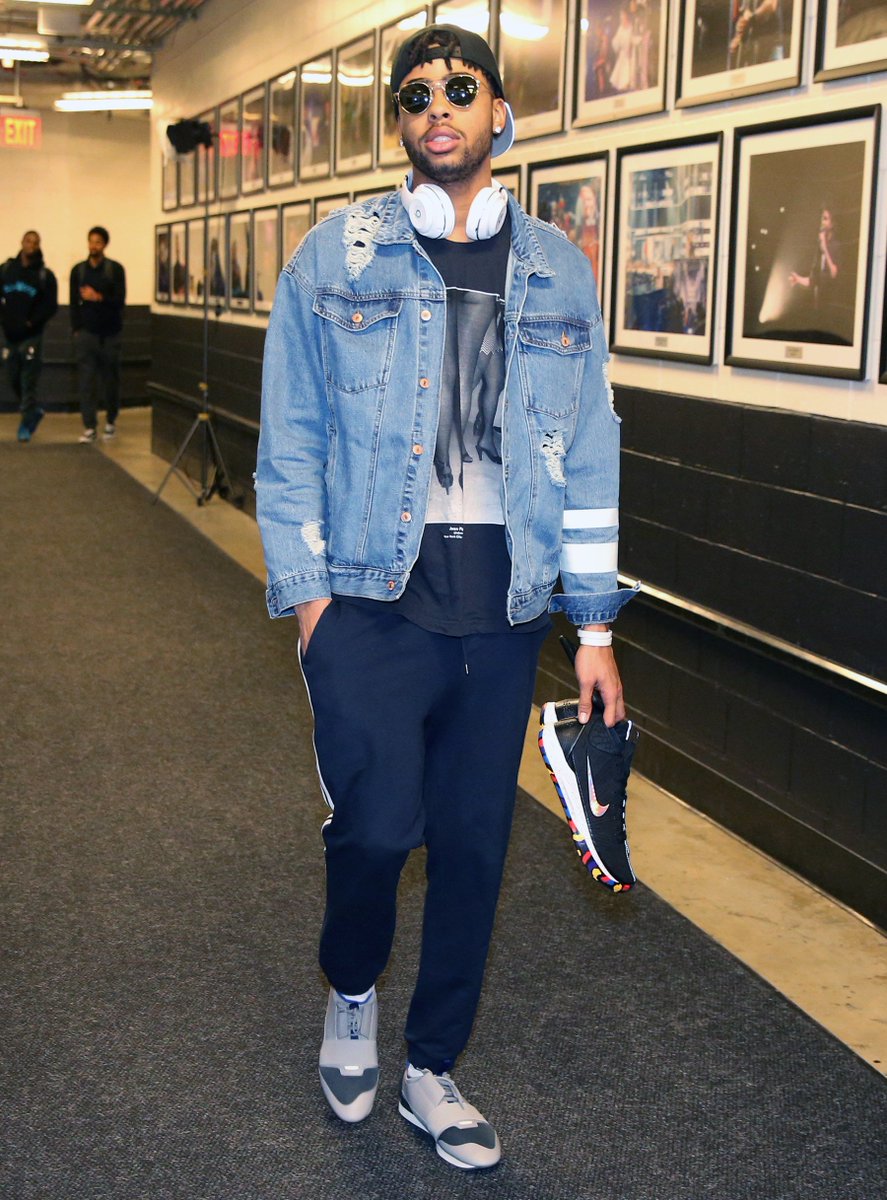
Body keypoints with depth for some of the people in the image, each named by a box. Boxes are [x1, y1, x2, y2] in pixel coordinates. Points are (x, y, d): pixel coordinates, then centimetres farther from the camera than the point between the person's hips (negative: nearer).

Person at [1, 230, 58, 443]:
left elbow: (51, 306, -4)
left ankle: (26, 424, 0)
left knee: (29, 381, -7)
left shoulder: (44, 275, -1)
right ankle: (34, 411, 31)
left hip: (31, 335, -4)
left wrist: (31, 322, -13)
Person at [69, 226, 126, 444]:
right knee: (86, 380, -6)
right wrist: (76, 329, 0)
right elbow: (74, 302, 7)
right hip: (86, 333, 1)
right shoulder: (78, 270, 7)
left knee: (110, 379, 6)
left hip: (109, 333, -1)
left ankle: (111, 420, 25)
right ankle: (89, 427, -5)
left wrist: (98, 297, -22)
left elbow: (120, 299, -7)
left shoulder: (115, 269, 1)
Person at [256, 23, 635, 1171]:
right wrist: (304, 596, -4)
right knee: (378, 829, -10)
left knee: (474, 846, 7)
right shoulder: (333, 259, 3)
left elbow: (587, 452, 9)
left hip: (503, 612, 3)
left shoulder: (558, 272, 9)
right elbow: (291, 442, 4)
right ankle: (351, 992, 24)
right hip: (372, 600, -2)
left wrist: (594, 624, 6)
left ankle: (431, 1070, 27)